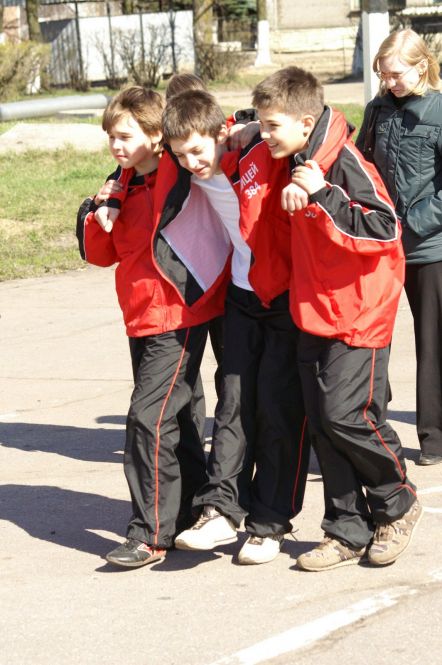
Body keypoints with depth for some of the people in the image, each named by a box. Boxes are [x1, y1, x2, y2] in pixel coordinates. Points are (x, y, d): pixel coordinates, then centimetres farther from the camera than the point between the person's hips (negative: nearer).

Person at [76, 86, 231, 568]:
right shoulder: (123, 183, 10)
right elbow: (100, 253, 15)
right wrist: (101, 217, -2)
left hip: (180, 316, -8)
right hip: (142, 318, 8)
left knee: (150, 416, -13)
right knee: (173, 418, 17)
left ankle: (151, 534, -9)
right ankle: (192, 512, 31)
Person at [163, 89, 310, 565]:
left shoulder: (265, 159, -22)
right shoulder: (200, 178, -2)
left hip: (289, 294, -6)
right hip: (243, 295, 6)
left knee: (278, 404, -4)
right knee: (234, 400, 0)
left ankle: (270, 523, 2)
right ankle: (221, 509, 0)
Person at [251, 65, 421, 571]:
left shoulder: (345, 163, -18)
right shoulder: (297, 165, 7)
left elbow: (383, 229, -24)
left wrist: (322, 194, -27)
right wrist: (295, 196, 4)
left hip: (357, 315, -8)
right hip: (314, 314, 8)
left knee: (346, 415, -10)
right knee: (322, 422, 6)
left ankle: (396, 504, 14)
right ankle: (348, 532, 14)